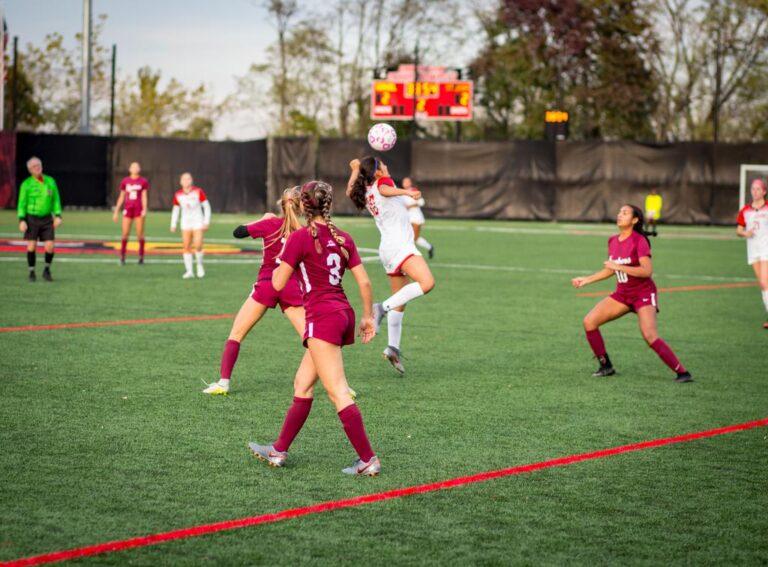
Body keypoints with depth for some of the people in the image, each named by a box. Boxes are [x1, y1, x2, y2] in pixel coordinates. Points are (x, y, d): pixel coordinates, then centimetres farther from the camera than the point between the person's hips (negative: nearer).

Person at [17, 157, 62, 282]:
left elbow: (56, 200, 10)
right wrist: (21, 220, -10)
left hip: (47, 218, 2)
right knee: (31, 247, -4)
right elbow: (22, 203, -1)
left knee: (49, 247, -6)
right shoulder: (26, 184, -2)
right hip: (32, 218, -2)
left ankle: (47, 270, 16)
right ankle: (32, 273, 11)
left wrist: (58, 216, 1)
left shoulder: (50, 181, 6)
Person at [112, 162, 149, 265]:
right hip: (128, 209, 2)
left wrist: (144, 210, -15)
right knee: (125, 233, -2)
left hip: (139, 209, -2)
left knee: (140, 234, -1)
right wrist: (116, 212, 12)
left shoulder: (143, 182, 1)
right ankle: (122, 257, 3)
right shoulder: (125, 181, 8)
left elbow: (144, 197, -2)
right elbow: (121, 197, 13)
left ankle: (141, 256, 8)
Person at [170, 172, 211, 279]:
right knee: (186, 247, -4)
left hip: (198, 222, -3)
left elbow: (207, 207, -1)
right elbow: (175, 210, 14)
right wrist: (173, 225, 7)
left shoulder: (198, 192, -6)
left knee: (198, 246, -14)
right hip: (185, 223, 3)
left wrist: (206, 222, -6)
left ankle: (200, 265, 12)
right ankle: (189, 271, 2)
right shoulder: (178, 195, 2)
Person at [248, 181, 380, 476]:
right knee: (302, 385, 18)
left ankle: (368, 460, -12)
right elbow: (364, 281, 7)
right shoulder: (343, 238, 9)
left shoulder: (301, 237, -9)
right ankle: (279, 450, 26)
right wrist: (368, 316, 18)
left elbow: (278, 283, -6)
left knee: (338, 393, -9)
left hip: (322, 317, -8)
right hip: (343, 313, 8)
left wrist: (282, 261, 14)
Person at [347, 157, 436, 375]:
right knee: (427, 283, -28)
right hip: (399, 245, -9)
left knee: (399, 301, 16)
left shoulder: (366, 193, 14)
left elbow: (350, 192, 33)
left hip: (387, 249, 9)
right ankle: (383, 307, -29)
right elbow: (386, 190, -29)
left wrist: (356, 170, 40)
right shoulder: (383, 182, -6)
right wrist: (407, 192, -41)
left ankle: (393, 347, 14)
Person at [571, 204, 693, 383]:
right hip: (622, 294, 7)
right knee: (589, 321, -4)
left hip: (643, 294, -7)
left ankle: (682, 373, -17)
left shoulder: (639, 241, -17)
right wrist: (586, 280, 18)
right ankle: (606, 366, 9)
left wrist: (618, 266, -28)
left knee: (650, 336, -24)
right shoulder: (613, 241, 4)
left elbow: (647, 271, -27)